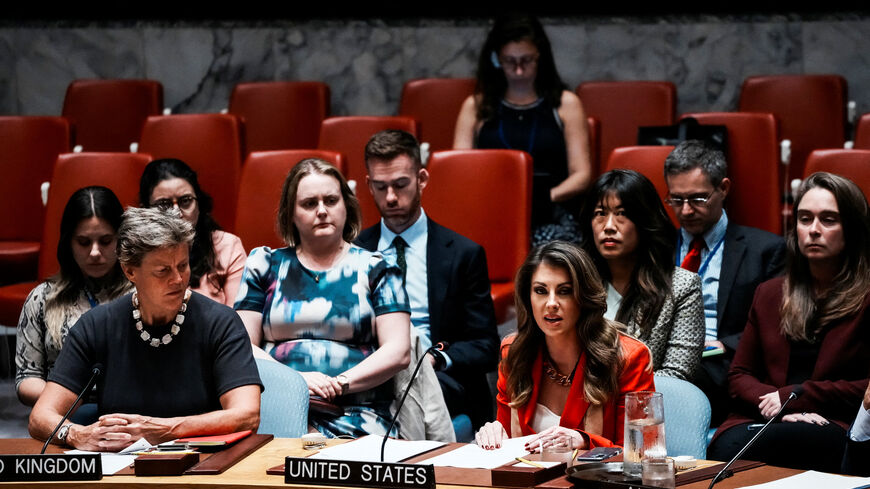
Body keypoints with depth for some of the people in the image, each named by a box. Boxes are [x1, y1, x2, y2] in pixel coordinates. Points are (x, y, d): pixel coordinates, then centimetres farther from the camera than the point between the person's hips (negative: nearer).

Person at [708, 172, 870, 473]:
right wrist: (778, 409, -4)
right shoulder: (769, 294, 23)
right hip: (762, 419, 4)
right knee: (726, 446, -34)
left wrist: (794, 396, -4)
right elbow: (739, 375, 19)